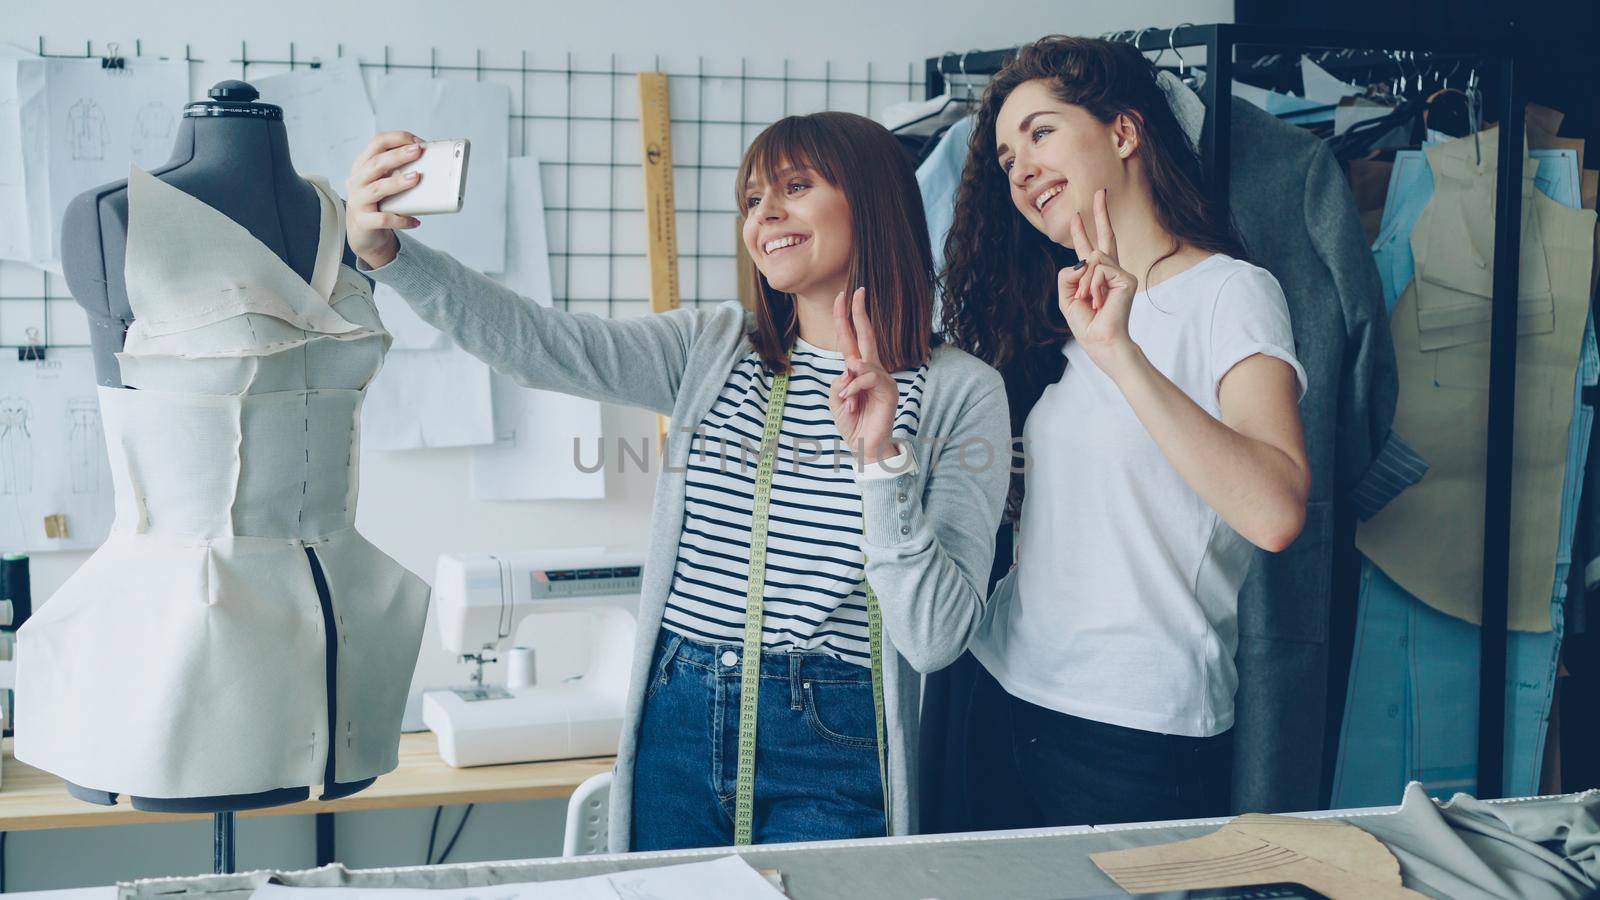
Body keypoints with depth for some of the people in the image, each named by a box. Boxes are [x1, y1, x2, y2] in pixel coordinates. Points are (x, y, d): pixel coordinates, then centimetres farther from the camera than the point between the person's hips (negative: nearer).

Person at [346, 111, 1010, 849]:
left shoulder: (961, 392, -4)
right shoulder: (715, 350, 6)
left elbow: (936, 639, -11)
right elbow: (540, 344, -9)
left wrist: (882, 461, -21)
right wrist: (385, 250, -22)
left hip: (831, 746, -3)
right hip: (678, 730, 3)